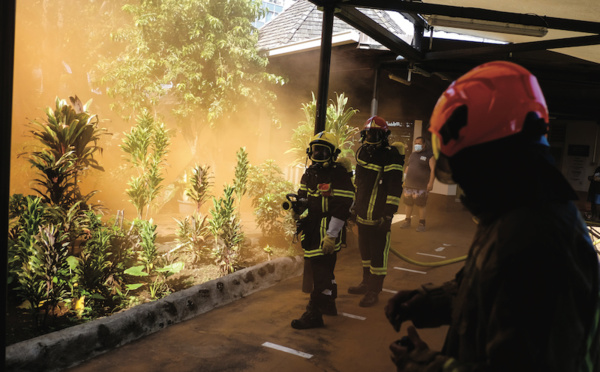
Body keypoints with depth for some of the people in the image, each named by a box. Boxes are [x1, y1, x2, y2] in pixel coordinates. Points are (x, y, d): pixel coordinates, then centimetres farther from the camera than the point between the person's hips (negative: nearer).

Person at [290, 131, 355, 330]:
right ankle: (328, 304, 37)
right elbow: (302, 196, 25)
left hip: (327, 230, -8)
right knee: (324, 270, 21)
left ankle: (314, 314, 2)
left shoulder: (339, 175, -14)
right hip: (311, 228, 8)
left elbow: (342, 208, -18)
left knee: (321, 272, -5)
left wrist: (331, 235, -20)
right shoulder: (309, 173, 12)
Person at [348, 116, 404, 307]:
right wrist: (355, 205, 23)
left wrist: (388, 214, -20)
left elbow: (395, 188, -16)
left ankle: (374, 291, 11)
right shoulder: (361, 152, 10)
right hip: (362, 213, 8)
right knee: (365, 250, 19)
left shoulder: (390, 156, -14)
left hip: (379, 215, -8)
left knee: (378, 253, 1)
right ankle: (366, 283, 35)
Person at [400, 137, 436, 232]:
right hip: (409, 184, 6)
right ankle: (407, 221, 24)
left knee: (421, 205, -2)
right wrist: (404, 178, 16)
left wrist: (431, 183, -18)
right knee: (408, 203, 10)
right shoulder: (413, 154, 15)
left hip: (422, 186, -6)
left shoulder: (429, 155, -5)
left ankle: (421, 223, 10)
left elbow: (433, 169, -11)